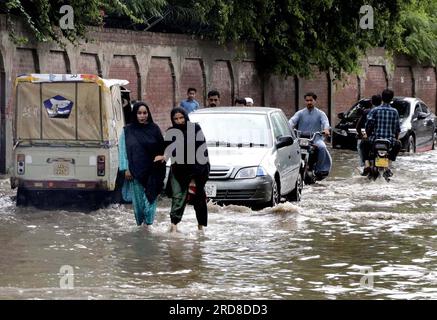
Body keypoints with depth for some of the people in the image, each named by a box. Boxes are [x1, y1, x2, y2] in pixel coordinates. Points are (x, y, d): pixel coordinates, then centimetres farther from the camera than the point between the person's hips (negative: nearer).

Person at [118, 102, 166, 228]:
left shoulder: (154, 129, 5)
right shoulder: (127, 131, 3)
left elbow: (162, 147, 10)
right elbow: (122, 150, 3)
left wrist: (162, 157, -11)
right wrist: (125, 169, -4)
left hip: (152, 171, 0)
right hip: (135, 171, 0)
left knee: (150, 197, -4)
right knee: (138, 198, 6)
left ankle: (147, 222, 0)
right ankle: (140, 222, 20)